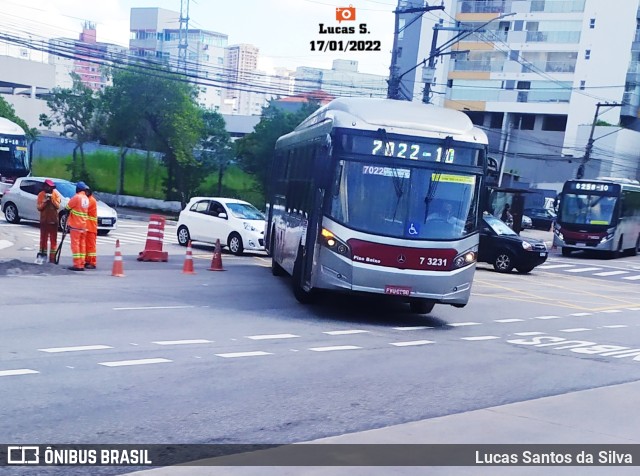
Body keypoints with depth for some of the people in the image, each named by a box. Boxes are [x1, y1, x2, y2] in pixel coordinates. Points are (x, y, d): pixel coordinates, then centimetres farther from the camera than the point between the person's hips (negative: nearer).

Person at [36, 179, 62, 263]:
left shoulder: (56, 194, -1)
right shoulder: (41, 195, 0)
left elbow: (58, 206, -9)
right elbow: (39, 207, -5)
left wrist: (52, 199, -21)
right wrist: (45, 201, -20)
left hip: (53, 220, -1)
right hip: (44, 220, 1)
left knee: (53, 239, 0)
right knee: (43, 238, 5)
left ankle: (52, 257, 2)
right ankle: (42, 255, 12)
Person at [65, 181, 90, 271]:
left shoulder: (76, 197, -13)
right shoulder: (86, 198, 9)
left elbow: (68, 207, -6)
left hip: (75, 225, -7)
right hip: (83, 225, 7)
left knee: (75, 244, -4)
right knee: (82, 245, 9)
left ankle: (77, 265, -7)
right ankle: (82, 265, 10)